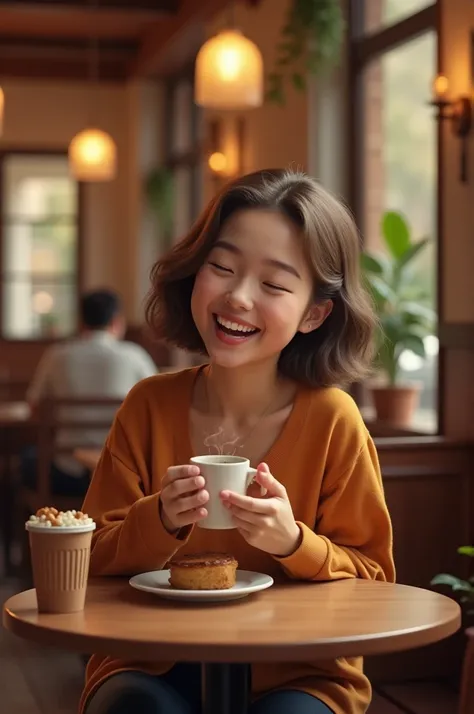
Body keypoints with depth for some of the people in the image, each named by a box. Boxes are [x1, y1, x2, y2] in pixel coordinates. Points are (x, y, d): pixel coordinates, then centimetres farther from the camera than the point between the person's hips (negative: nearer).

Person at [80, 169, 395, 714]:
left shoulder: (332, 419, -8)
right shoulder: (150, 406, -1)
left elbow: (372, 580, -1)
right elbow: (93, 563, 1)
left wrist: (293, 542, -20)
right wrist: (160, 522, -19)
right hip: (153, 667, 1)